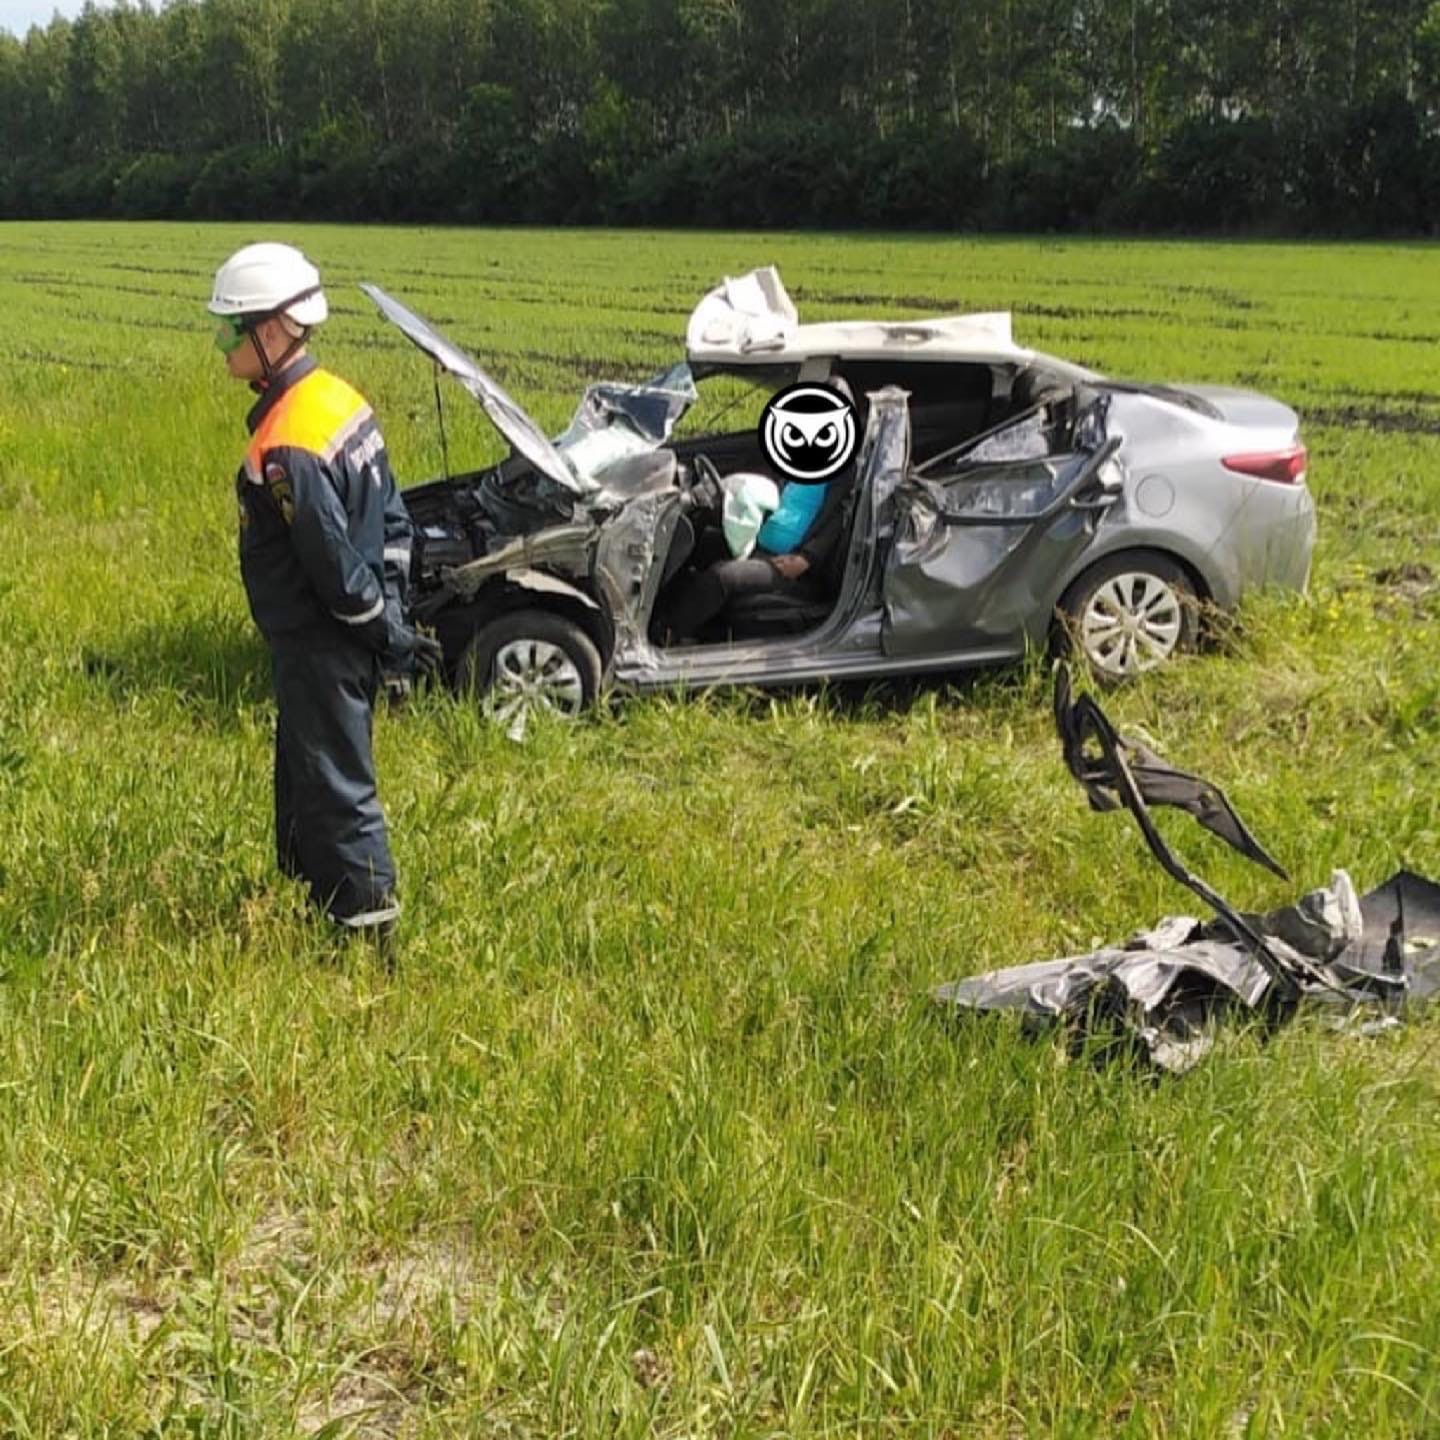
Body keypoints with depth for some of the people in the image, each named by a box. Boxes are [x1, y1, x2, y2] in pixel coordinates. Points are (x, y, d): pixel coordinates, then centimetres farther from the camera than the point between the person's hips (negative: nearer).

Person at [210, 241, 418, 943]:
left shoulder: (285, 450, -26)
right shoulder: (338, 398, 5)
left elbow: (333, 557, -23)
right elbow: (392, 517, 10)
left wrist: (376, 621, -8)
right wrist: (389, 610, 12)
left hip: (319, 648, -10)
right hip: (348, 639, 10)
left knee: (335, 788, 1)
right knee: (302, 776, 22)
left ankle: (371, 930, 12)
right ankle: (316, 894, 37)